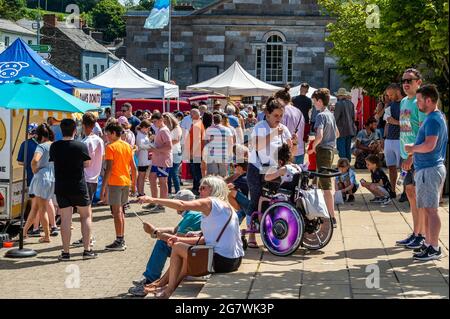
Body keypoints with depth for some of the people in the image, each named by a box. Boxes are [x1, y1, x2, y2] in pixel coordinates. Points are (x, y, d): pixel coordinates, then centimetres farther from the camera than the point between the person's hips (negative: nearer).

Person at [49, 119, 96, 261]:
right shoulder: (81, 146, -10)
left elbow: (53, 160, 8)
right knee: (86, 216, 12)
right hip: (79, 187, -2)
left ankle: (65, 252, 6)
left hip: (61, 188, 2)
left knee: (65, 219, 5)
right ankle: (87, 250, 10)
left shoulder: (54, 147, -4)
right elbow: (87, 164, 0)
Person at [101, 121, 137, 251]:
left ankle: (119, 242, -1)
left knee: (117, 211, -3)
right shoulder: (127, 146, 10)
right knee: (120, 211, 16)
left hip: (114, 182, -7)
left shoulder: (111, 147, -11)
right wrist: (134, 183, 20)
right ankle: (122, 240, 18)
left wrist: (103, 187, -15)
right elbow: (133, 167, 12)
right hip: (126, 182, 7)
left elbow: (109, 169, -16)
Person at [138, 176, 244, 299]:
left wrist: (153, 200, -14)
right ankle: (165, 282, 33)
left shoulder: (210, 203, -8)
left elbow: (181, 205, -20)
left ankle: (169, 290, 17)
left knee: (177, 247, 7)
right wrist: (181, 239, 14)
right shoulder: (226, 206, 18)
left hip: (221, 262, -9)